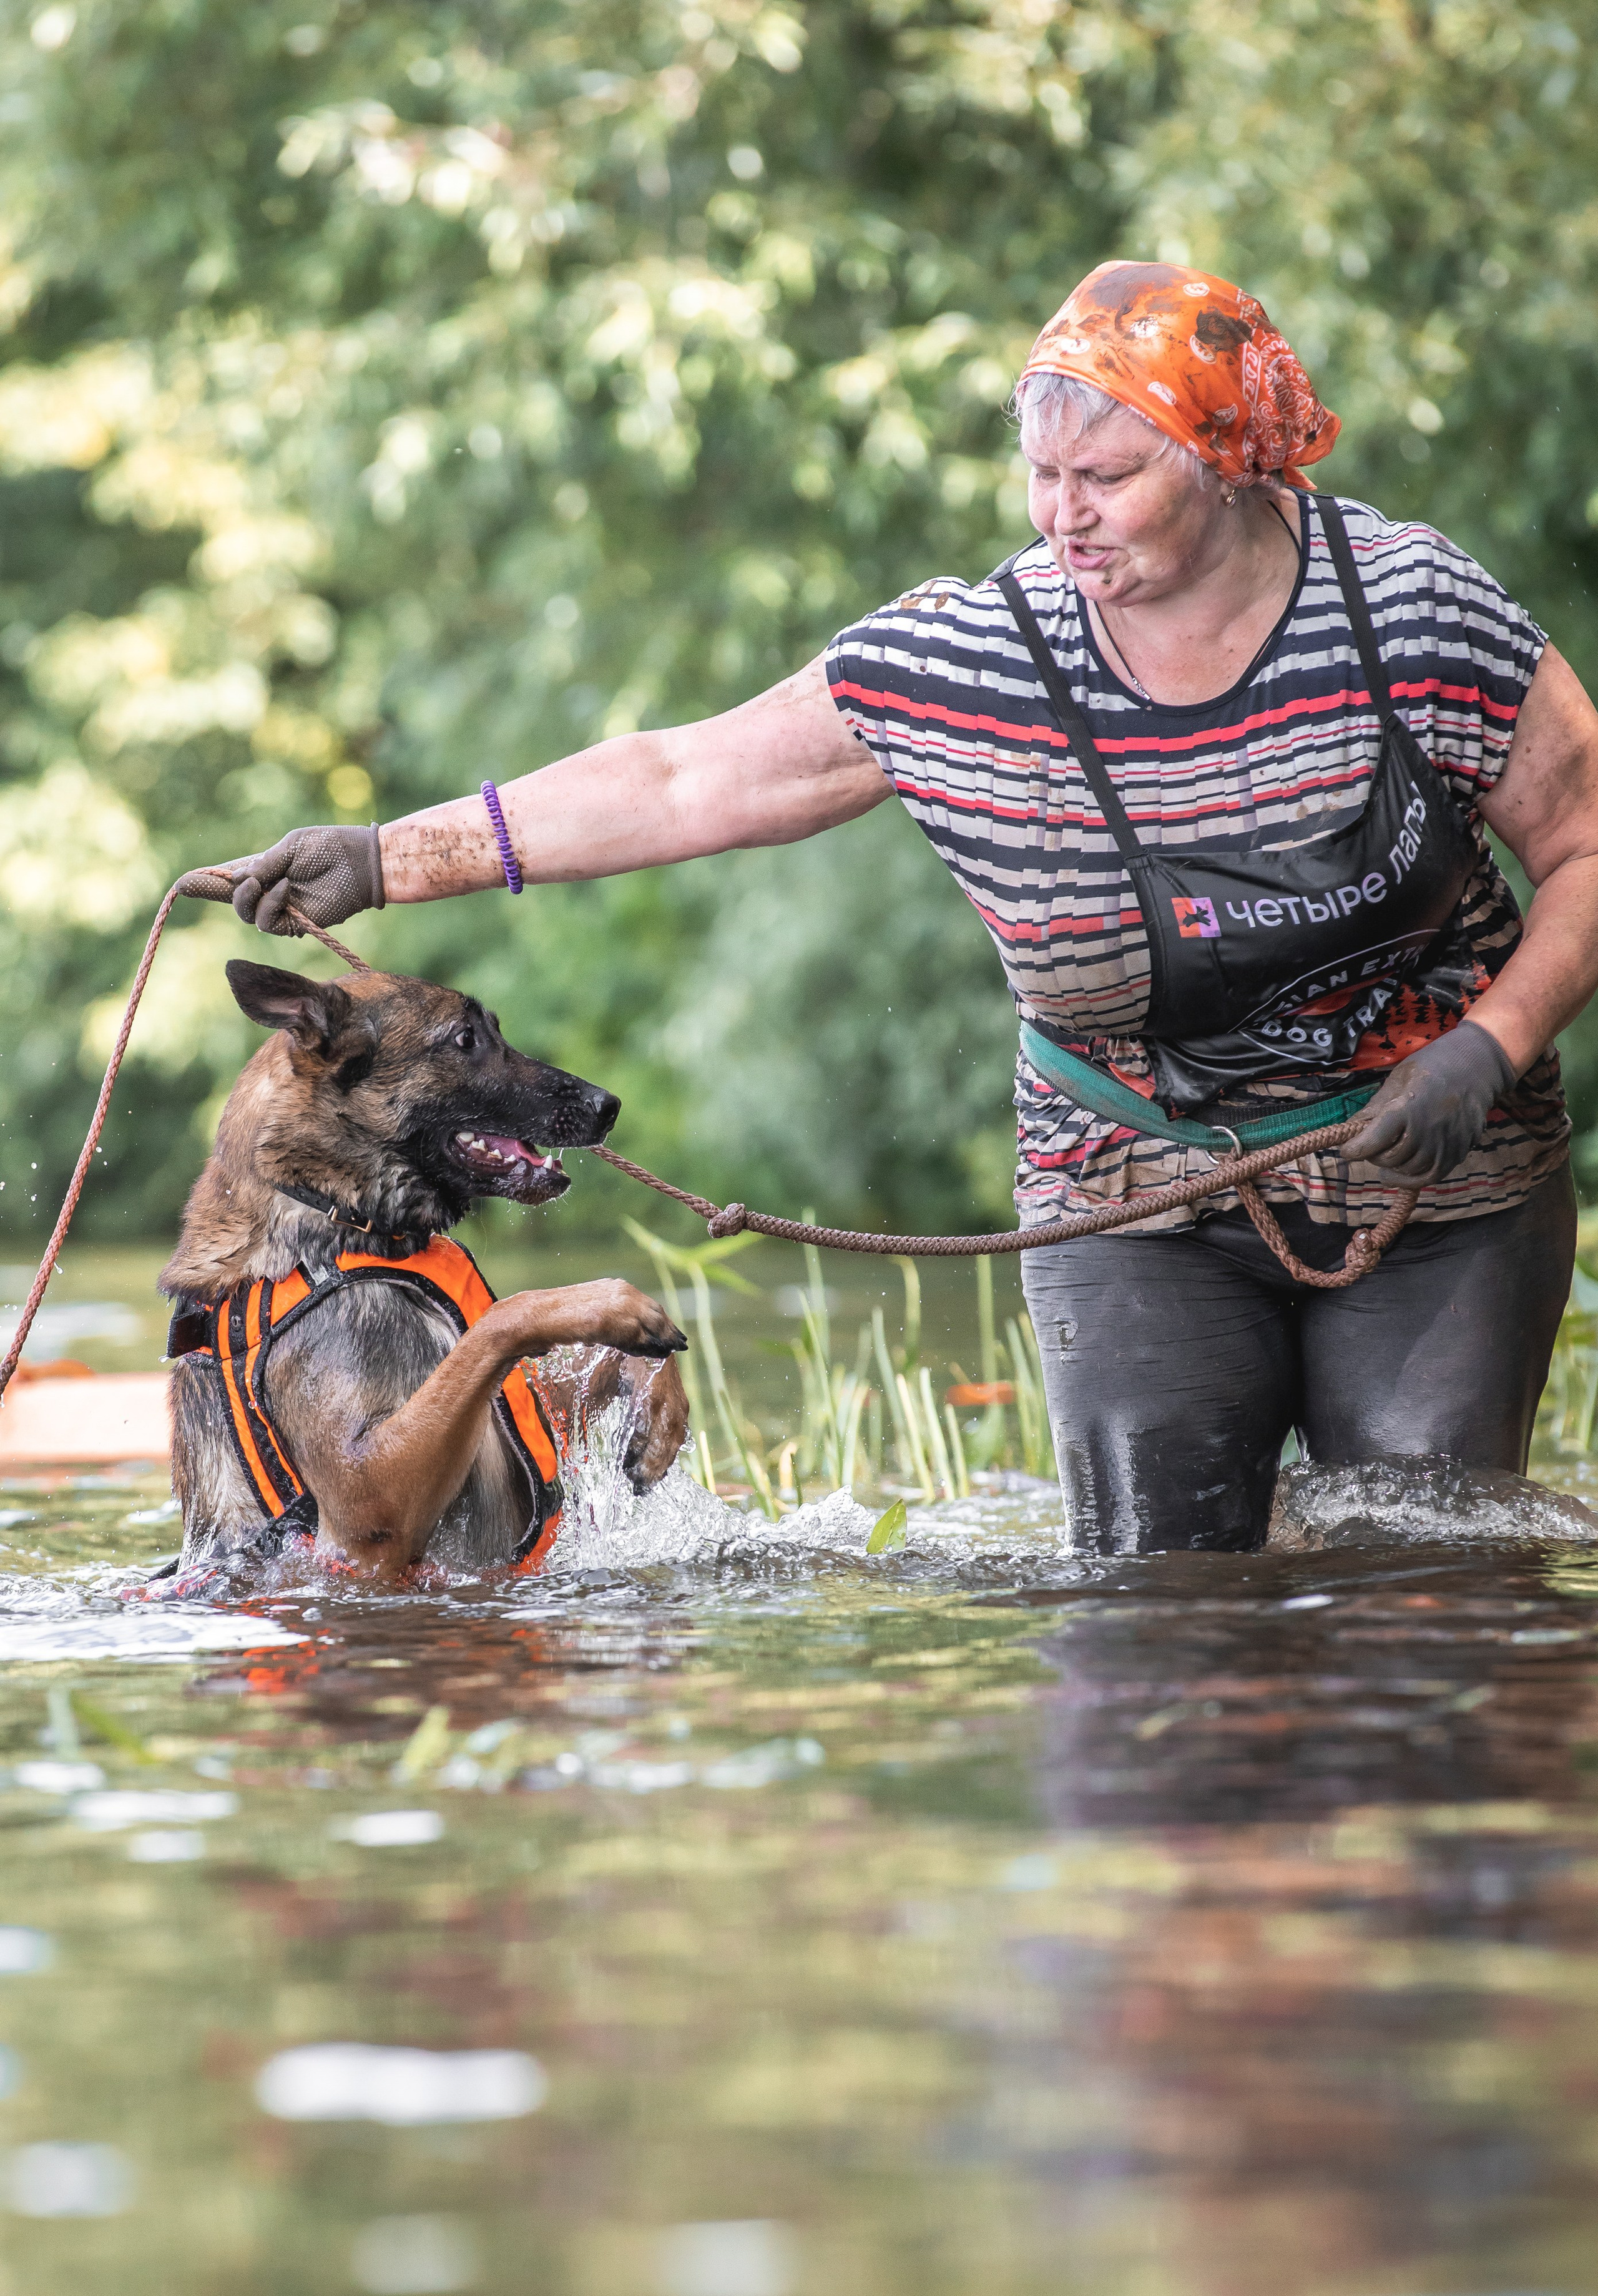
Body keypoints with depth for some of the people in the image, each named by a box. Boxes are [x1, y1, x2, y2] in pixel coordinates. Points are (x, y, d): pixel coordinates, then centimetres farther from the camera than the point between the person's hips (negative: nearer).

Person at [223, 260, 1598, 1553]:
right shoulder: (955, 666, -10)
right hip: (1138, 1208, 1)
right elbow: (683, 785, -3)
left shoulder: (1415, 607, -12)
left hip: (1445, 1199, -1)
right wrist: (394, 859, -7)